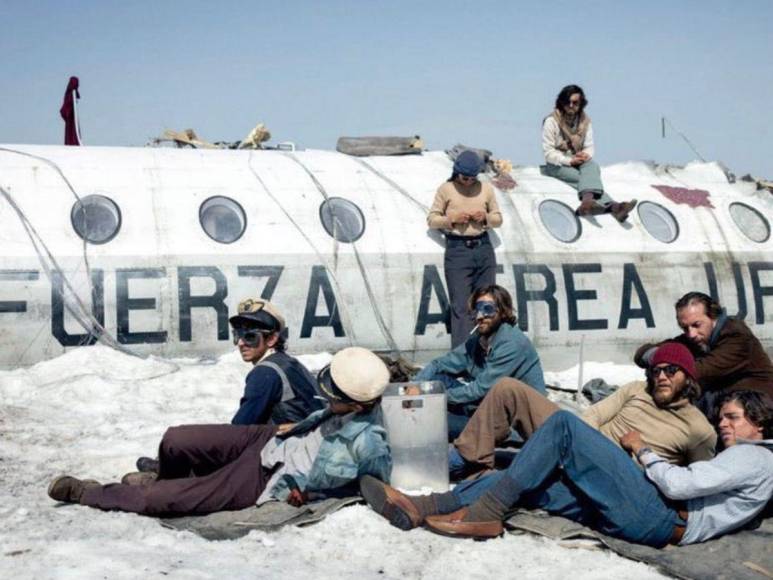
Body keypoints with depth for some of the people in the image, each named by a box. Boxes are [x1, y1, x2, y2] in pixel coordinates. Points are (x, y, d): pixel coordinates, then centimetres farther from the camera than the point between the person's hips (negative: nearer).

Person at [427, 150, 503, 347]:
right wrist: (453, 219, -12)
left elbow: (498, 219, 17)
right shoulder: (446, 189, 4)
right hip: (457, 250, -4)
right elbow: (431, 220, 4)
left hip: (483, 248, 4)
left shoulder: (486, 189, 11)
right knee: (461, 307, -8)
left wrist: (486, 217, -5)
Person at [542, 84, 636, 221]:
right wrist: (569, 161, -23)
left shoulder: (585, 121, 7)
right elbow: (548, 152, -12)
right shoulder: (551, 121, -8)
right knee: (588, 178, -31)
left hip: (579, 162, 4)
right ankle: (613, 206, -52)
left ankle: (587, 202, -59)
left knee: (592, 165, -33)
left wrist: (585, 155, -18)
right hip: (557, 165, -4)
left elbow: (589, 147, 7)